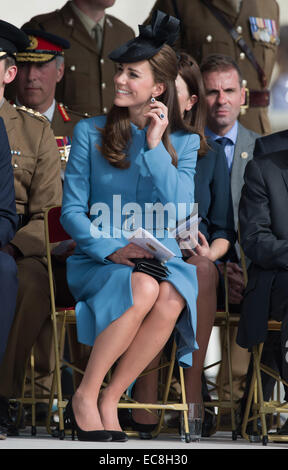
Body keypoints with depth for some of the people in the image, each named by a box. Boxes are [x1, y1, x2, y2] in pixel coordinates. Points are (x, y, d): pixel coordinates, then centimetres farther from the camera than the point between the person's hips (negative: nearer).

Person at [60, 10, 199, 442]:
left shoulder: (184, 143, 8)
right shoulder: (90, 133, 6)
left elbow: (178, 211, -7)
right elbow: (71, 211, 2)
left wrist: (155, 147, -11)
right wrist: (111, 250, -14)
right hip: (99, 259, -1)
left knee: (170, 299, -35)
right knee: (143, 290, -36)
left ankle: (108, 402, -22)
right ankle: (84, 398, -23)